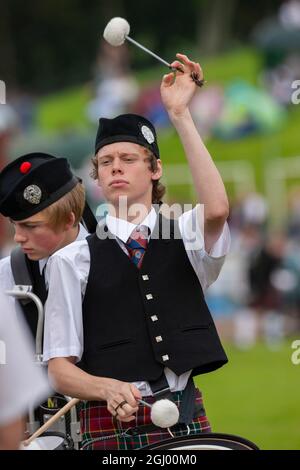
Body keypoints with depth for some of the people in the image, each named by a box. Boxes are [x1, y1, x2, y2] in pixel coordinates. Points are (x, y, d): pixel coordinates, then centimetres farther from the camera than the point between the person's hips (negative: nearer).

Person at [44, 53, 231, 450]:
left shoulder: (185, 235, 9)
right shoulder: (74, 260, 4)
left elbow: (217, 209, -16)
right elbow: (59, 369, 1)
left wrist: (180, 115, -15)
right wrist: (108, 387, -20)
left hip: (186, 416, 1)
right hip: (110, 424, -1)